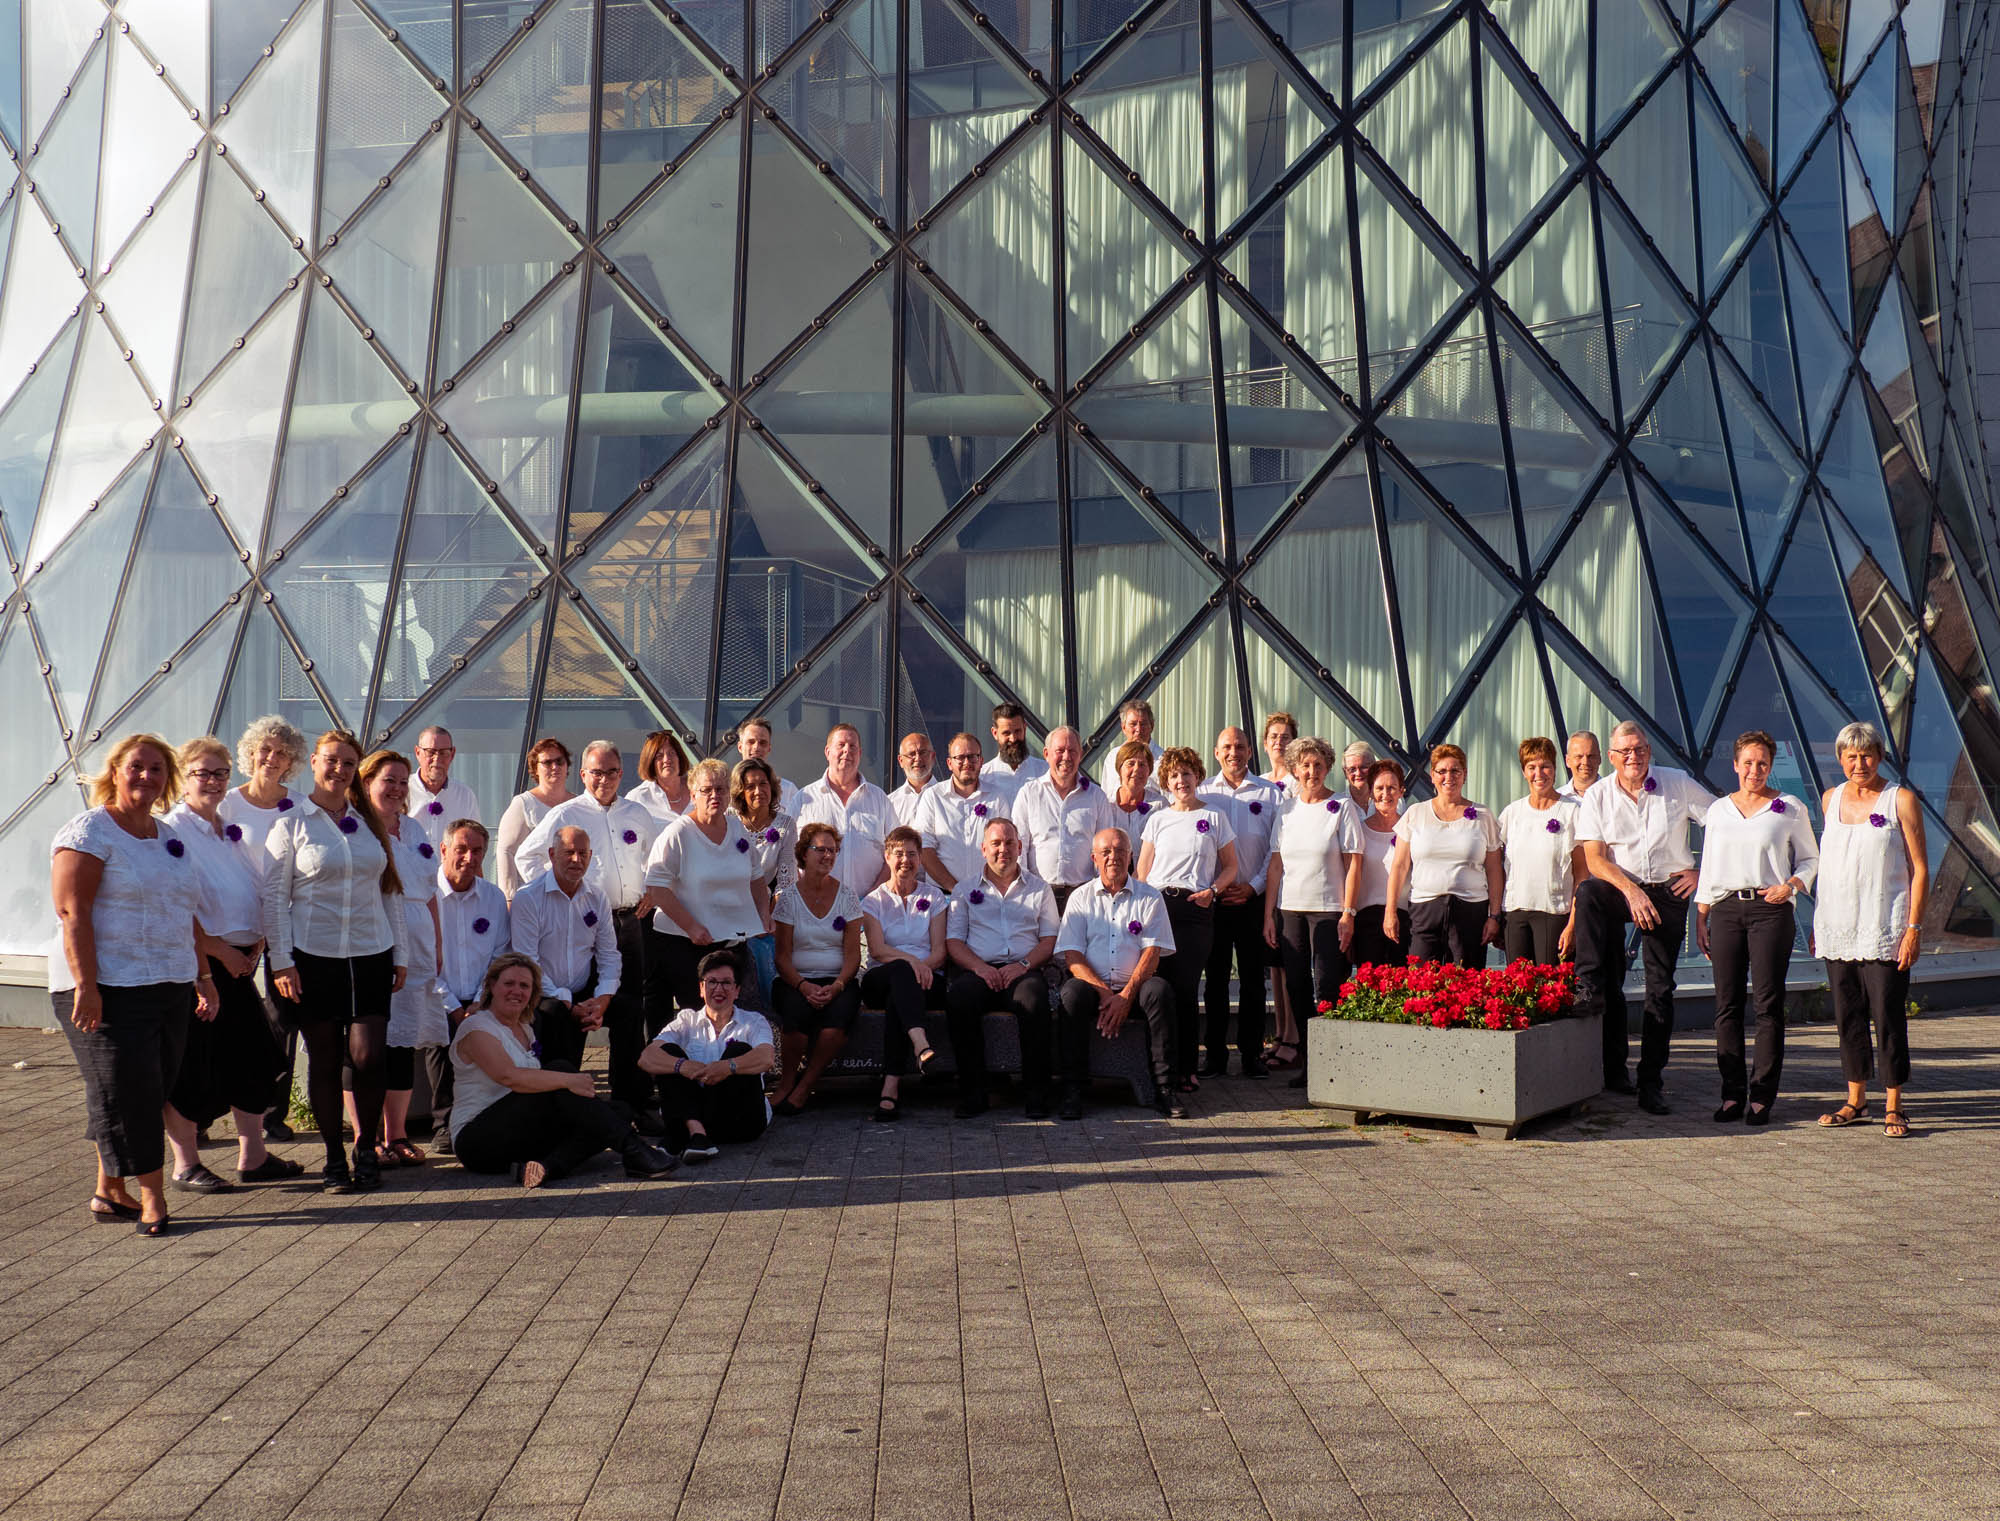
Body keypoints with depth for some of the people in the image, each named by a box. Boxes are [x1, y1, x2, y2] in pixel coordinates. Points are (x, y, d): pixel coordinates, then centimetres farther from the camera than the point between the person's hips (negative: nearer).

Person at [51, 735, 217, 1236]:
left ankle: (109, 1192, 21)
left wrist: (202, 977, 17)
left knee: (150, 1095, 8)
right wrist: (86, 985, -20)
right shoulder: (89, 831, -6)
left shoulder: (170, 837, 17)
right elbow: (72, 912, -13)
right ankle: (152, 1198, 3)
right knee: (127, 1095, -4)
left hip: (170, 988, 7)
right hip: (109, 989, -7)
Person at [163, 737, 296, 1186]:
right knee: (191, 1067, -1)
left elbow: (252, 894, 20)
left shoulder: (229, 829, 14)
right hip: (194, 963, -8)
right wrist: (222, 951, -15)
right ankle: (185, 1165, 11)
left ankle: (253, 1156, 18)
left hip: (237, 961, 8)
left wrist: (257, 941, 5)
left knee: (255, 1056, 9)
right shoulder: (173, 830, -11)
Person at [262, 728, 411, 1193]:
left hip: (370, 954, 2)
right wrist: (281, 961, -7)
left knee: (369, 1057, -5)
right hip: (313, 957, -2)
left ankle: (366, 1150, 13)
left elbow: (390, 891, 15)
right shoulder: (291, 824, 2)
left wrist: (400, 953, 12)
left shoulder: (371, 823, 12)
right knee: (324, 1059, 3)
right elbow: (274, 897, -1)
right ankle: (333, 1159, 15)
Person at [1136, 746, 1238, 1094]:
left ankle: (1185, 1068, 2)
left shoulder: (1215, 817, 10)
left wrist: (1213, 890, -5)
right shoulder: (1158, 819, 15)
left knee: (1186, 987, -6)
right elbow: (1142, 870, 13)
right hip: (1157, 906, 1)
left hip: (1196, 909, -1)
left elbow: (1230, 866, 13)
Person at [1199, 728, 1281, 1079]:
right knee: (1215, 978, 3)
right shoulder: (1202, 792, 7)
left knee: (1253, 980, 3)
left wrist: (1254, 886, -7)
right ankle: (1215, 1054, 9)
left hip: (1253, 899, 0)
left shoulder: (1270, 794, 5)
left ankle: (1252, 1054, 10)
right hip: (1212, 899, 1)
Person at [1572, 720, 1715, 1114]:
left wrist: (1701, 873, -1)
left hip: (1668, 892, 0)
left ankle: (1651, 1082, 3)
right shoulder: (1597, 796, 0)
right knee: (1587, 891, -34)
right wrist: (1631, 891, -20)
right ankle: (1589, 989, -35)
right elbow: (1594, 859, -7)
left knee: (1660, 987, -3)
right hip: (1622, 888, 0)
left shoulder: (1679, 785, 2)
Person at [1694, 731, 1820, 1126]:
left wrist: (1790, 885, -8)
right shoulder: (1718, 810, 15)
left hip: (1770, 911, -3)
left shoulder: (1790, 809, 7)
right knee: (1727, 1004, 1)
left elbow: (1810, 859, 12)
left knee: (1769, 1004, -5)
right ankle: (1732, 1095, 5)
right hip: (1725, 909, 3)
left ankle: (1762, 1096, 0)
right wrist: (1700, 918, 12)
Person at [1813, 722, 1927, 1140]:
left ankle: (1893, 1106, 6)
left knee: (1888, 1017, -4)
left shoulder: (1900, 800, -2)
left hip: (1885, 931, -4)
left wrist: (1914, 926, -11)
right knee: (1848, 1017, 9)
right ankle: (1855, 1101, 20)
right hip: (1837, 928, 5)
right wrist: (1818, 921, 15)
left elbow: (1920, 869, -4)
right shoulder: (1830, 799, 11)